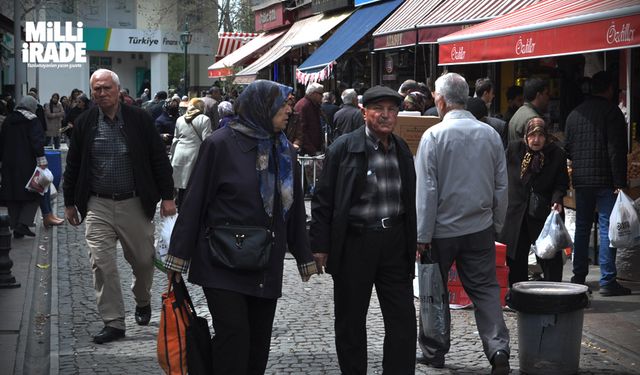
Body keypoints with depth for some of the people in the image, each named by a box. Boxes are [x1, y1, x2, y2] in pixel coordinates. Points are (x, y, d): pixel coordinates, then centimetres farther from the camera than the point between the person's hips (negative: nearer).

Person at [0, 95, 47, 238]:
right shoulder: (32, 120, -7)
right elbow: (37, 142, -16)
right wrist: (41, 160, -19)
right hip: (27, 165, -6)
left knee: (13, 197, 10)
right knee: (33, 195, 3)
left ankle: (15, 228, 10)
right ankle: (23, 224, -12)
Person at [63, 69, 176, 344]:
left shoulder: (139, 119, -3)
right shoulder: (84, 123, 3)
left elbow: (159, 159, 0)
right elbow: (73, 165, 10)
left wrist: (167, 197, -4)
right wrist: (70, 202, 10)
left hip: (135, 204, -1)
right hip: (98, 206, 1)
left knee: (144, 260, 10)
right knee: (102, 264, -4)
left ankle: (142, 301, 40)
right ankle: (113, 322, 5)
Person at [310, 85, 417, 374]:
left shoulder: (402, 150, 9)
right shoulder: (344, 147, -6)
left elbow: (409, 200, 15)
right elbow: (323, 199, -6)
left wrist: (412, 242, 14)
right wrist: (320, 245, -9)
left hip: (395, 242, 4)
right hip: (354, 242, -4)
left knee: (403, 320, 4)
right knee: (351, 321, 9)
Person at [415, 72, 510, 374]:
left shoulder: (434, 135, -12)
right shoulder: (490, 134, 1)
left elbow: (426, 190, -11)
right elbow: (501, 186, 8)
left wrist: (422, 236, -7)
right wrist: (496, 225, 18)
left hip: (443, 228, -3)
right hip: (480, 228, 3)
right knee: (486, 289, 7)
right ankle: (498, 347, -8)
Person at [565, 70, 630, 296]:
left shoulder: (574, 114, 10)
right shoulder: (611, 111, -9)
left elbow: (567, 148, 14)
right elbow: (617, 150, -14)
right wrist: (620, 182, -15)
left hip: (581, 180, 6)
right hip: (605, 180, -6)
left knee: (582, 227, 14)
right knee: (607, 228, -4)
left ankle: (578, 277, 18)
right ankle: (607, 281, -6)